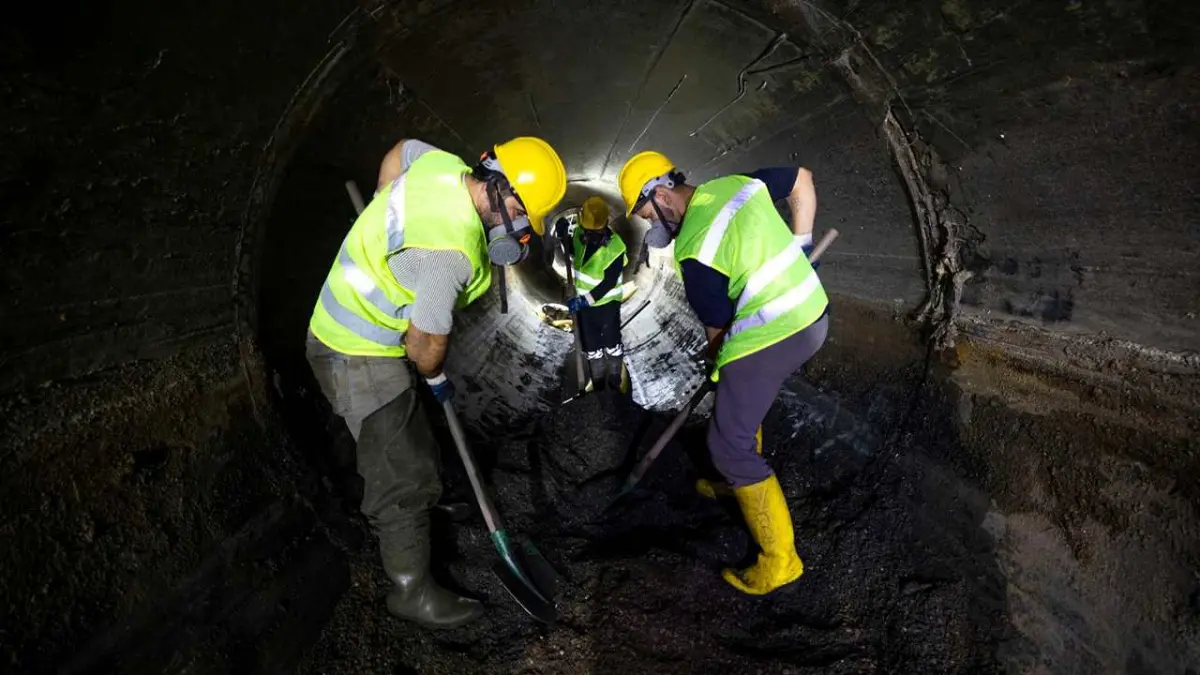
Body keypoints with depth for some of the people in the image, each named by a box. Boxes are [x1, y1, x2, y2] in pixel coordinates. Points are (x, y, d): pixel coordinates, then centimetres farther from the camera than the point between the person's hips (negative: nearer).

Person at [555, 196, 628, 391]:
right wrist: (564, 237, -7)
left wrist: (586, 300, -27)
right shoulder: (580, 233, -11)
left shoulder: (615, 247, -26)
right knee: (591, 345, 17)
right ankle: (598, 381, 33)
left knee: (612, 343, 13)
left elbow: (609, 282, -25)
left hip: (607, 302, -5)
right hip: (584, 301, 5)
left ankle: (615, 379, 33)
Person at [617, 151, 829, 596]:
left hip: (767, 341, -9)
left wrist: (715, 360, 14)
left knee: (729, 447, 0)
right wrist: (801, 245, 19)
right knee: (745, 400, 30)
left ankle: (780, 560, 5)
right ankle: (738, 480, 49)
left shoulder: (694, 251, -17)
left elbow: (719, 326, -8)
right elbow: (803, 180, 19)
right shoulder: (739, 185, 4)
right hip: (813, 315, 9)